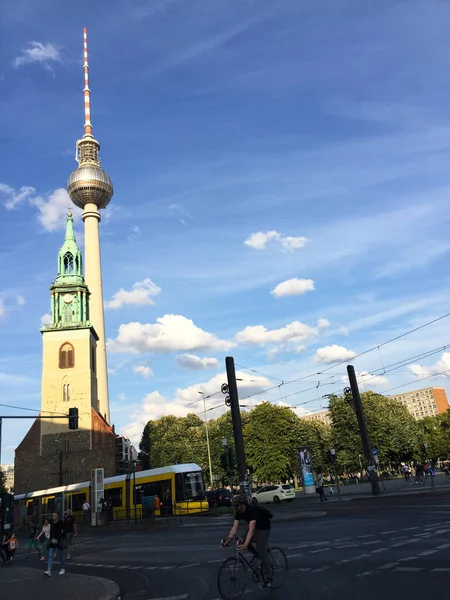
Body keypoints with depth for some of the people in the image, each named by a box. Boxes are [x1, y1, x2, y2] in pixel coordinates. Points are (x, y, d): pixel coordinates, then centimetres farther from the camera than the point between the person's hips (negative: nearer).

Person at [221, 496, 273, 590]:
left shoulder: (252, 510, -36)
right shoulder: (238, 512, -13)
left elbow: (251, 530, -42)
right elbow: (235, 527, -15)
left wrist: (245, 545, -51)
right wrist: (228, 539, -29)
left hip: (264, 527, -8)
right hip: (254, 526, 8)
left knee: (262, 552, -11)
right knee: (242, 542, -4)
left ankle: (269, 580, -2)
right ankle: (260, 558, 16)